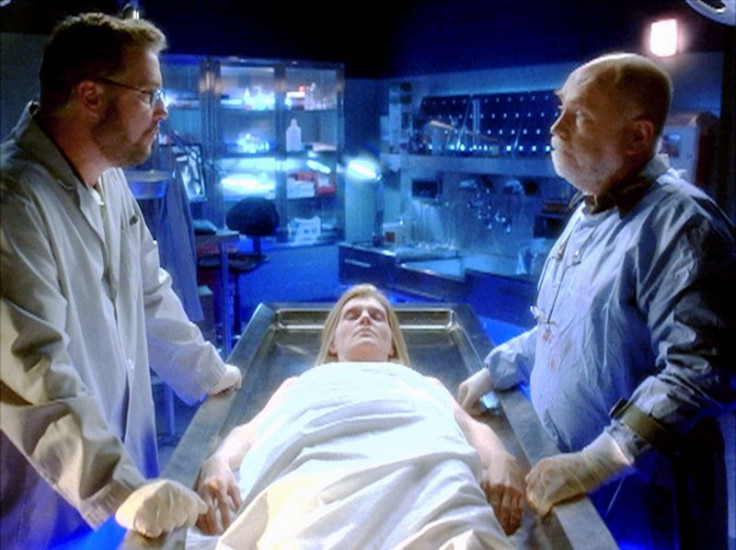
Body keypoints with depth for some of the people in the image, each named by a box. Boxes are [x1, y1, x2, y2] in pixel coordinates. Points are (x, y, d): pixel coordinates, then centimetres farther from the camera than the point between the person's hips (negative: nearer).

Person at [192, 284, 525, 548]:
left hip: (420, 455, 1)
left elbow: (473, 427, 25)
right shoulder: (300, 382, 44)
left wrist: (500, 462, -2)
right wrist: (216, 464, -1)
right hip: (313, 460, 0)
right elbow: (248, 431, 26)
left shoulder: (423, 382, 43)